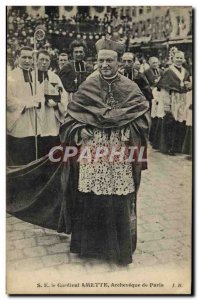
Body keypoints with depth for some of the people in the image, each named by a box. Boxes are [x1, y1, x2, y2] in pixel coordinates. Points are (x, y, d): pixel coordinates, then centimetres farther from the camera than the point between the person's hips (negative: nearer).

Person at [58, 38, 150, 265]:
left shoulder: (131, 89, 4)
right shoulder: (86, 87, 6)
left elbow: (142, 117, 1)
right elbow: (71, 116, 7)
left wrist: (127, 132, -14)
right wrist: (79, 131, -9)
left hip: (120, 155, 0)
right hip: (91, 152, 1)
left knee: (118, 199, 3)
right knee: (89, 197, 5)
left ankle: (120, 246, 22)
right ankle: (89, 243, 26)